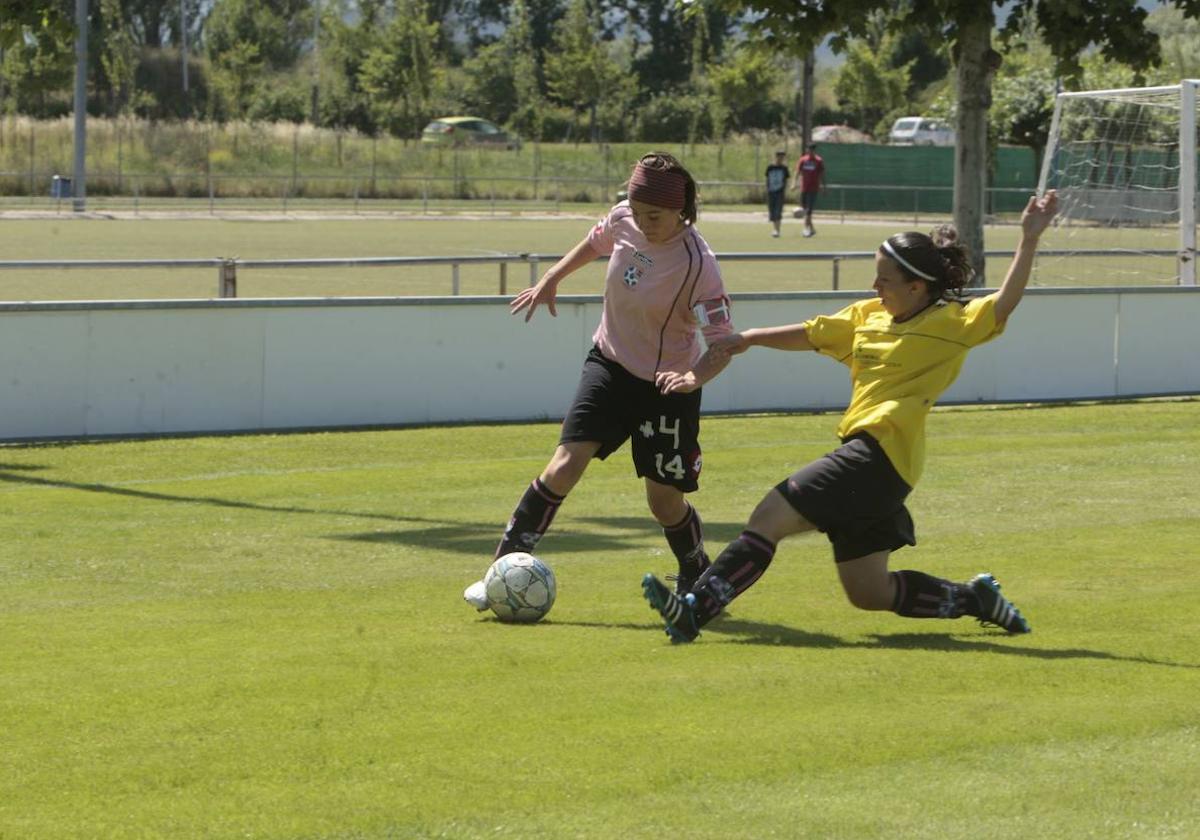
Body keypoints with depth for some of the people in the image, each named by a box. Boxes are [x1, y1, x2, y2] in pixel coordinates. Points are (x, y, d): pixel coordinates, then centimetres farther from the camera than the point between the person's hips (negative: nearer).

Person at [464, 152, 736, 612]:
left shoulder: (697, 263, -26)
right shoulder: (623, 219, -11)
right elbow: (596, 241, 15)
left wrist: (696, 375, -44)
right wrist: (551, 279, 15)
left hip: (667, 386, -3)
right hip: (609, 366, 3)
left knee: (666, 502, 4)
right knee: (565, 466, -14)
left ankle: (697, 583, 32)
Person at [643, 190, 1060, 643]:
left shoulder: (950, 324, -5)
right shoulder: (867, 315, 17)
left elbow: (1003, 304, -17)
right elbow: (811, 334, 24)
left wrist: (1029, 238, -24)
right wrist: (750, 338, 17)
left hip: (879, 453, -9)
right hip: (861, 451, 9)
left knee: (770, 515, -17)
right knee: (868, 593, 13)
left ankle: (694, 610, -20)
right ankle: (974, 597, 23)